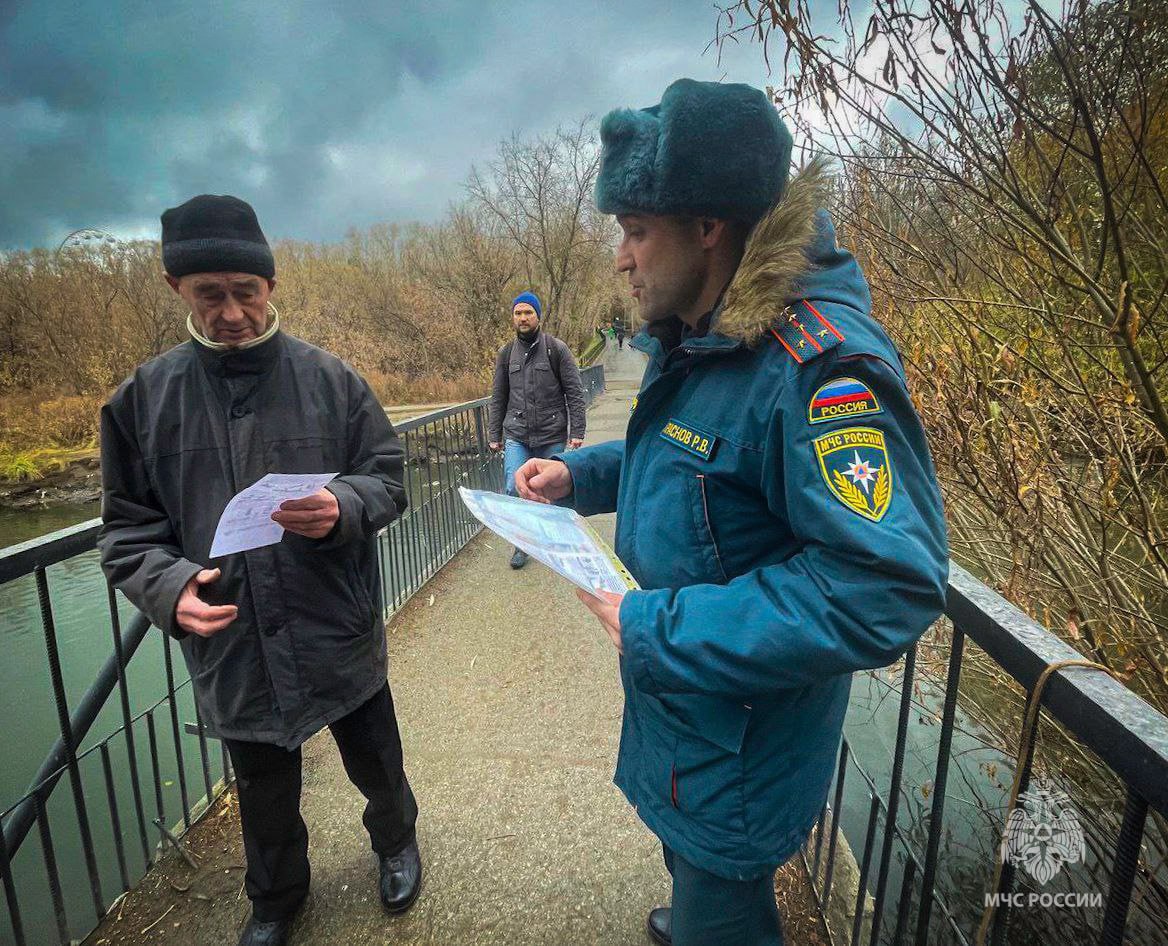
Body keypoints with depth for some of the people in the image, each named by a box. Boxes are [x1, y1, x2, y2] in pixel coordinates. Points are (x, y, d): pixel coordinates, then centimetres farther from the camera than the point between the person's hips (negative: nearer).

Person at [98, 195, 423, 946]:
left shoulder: (331, 379, -6)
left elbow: (389, 480, -4)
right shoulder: (144, 398, -2)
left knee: (377, 768, 22)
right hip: (232, 651, 2)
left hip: (343, 639, -1)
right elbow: (127, 527, 2)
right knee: (266, 798, 25)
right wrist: (168, 585, -18)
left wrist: (344, 509, -26)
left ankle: (397, 841, 55)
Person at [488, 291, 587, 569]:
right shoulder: (506, 353, 8)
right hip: (516, 437, 2)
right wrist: (495, 436, 10)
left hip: (552, 436, -2)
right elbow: (498, 398, 13)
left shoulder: (557, 349, -2)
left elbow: (575, 393, -4)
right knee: (513, 489, -9)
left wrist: (577, 431, -10)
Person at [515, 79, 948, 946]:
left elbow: (890, 585, -33)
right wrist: (579, 475, 1)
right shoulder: (694, 344, 2)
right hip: (675, 700, 9)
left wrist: (660, 632, -30)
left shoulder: (817, 364, -30)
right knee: (689, 860, 35)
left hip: (743, 735, -8)